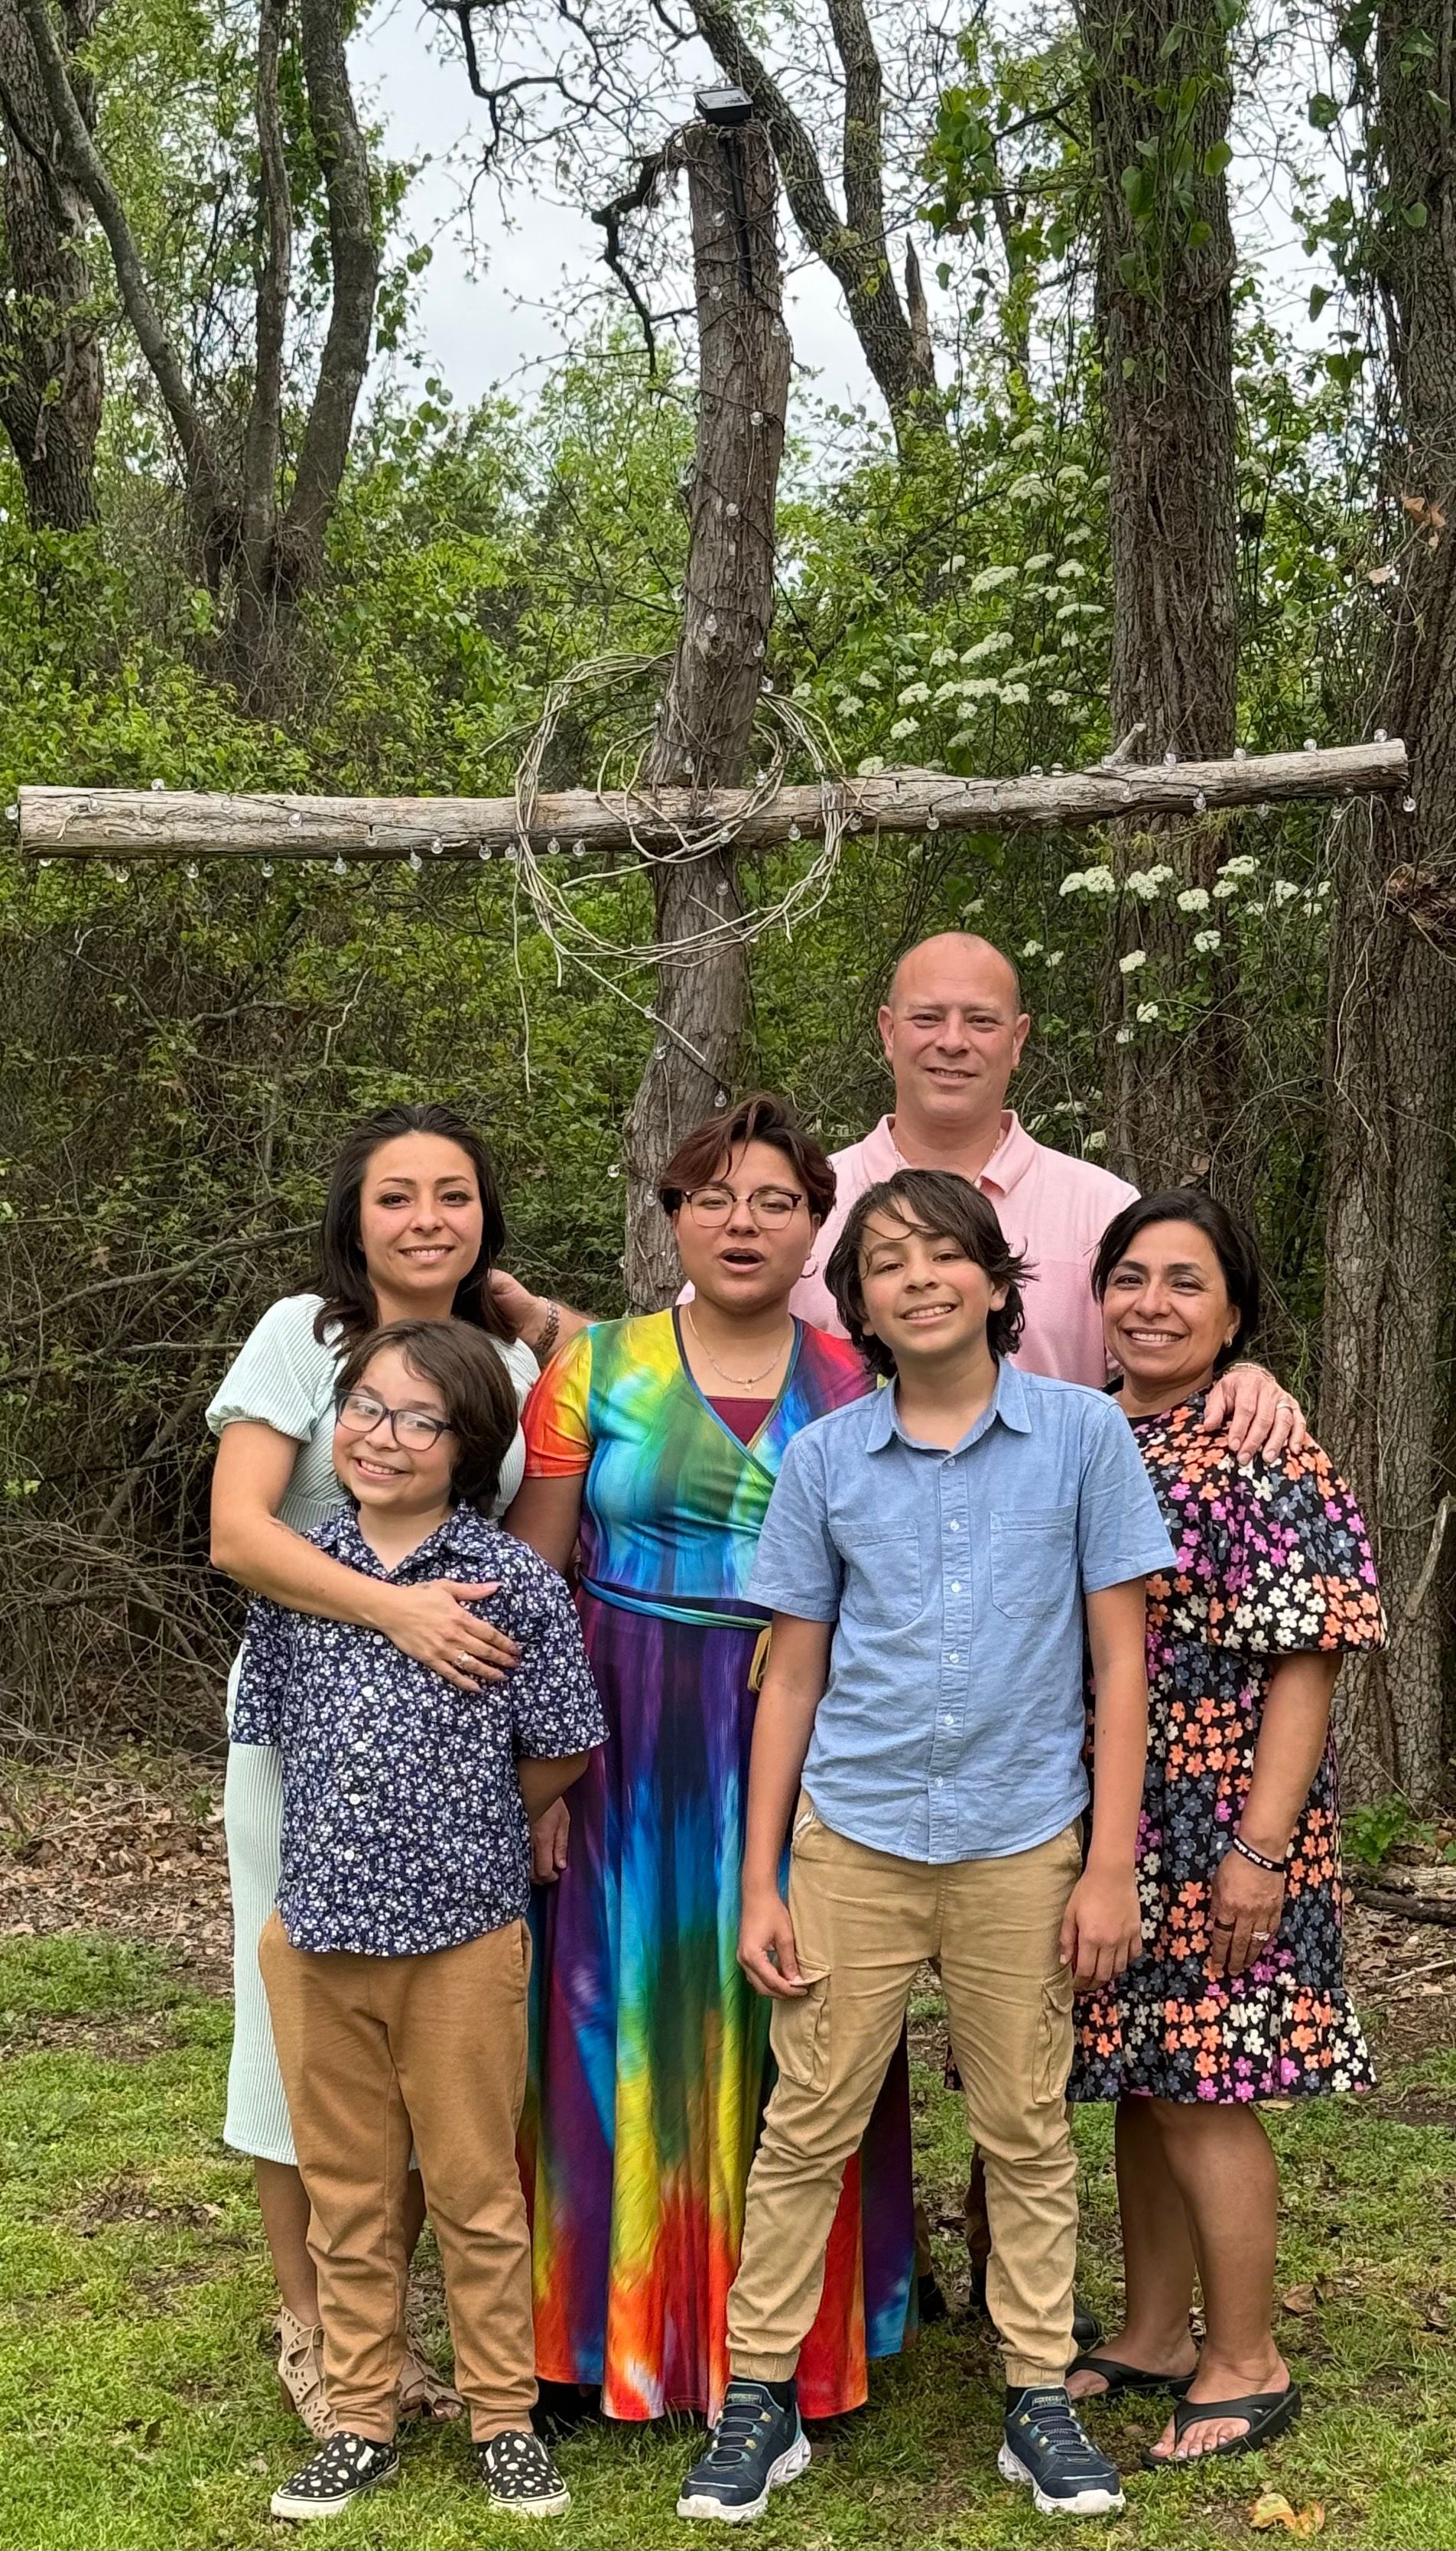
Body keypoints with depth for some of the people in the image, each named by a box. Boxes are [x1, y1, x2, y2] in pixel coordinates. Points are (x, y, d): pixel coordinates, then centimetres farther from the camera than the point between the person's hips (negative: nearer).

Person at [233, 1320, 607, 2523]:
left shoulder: (515, 1580, -8)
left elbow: (563, 1750, -3)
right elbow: (272, 1730, 10)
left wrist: (451, 1832, 0)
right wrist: (351, 1836, 3)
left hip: (462, 1932, -3)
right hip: (318, 1927, 3)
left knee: (476, 2189, 10)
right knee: (347, 2193, 14)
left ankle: (506, 2419, 24)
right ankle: (362, 2420, 28)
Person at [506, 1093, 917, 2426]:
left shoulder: (861, 1390, 6)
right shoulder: (598, 1368, 2)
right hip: (630, 1757, -1)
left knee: (782, 2042, 5)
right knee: (633, 2033, 4)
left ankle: (791, 2341, 18)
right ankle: (629, 2326, 18)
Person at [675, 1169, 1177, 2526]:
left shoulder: (1082, 1432, -3)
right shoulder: (822, 1458, 1)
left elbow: (1120, 1654, -1)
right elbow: (793, 1676, 6)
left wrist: (1111, 1865, -5)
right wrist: (759, 1882, 4)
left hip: (1022, 1848, -1)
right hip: (854, 1841, 1)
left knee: (1027, 2133, 11)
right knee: (807, 2126, 5)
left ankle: (1040, 2397, 24)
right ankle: (759, 2395, 17)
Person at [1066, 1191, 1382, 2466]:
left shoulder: (1265, 1454, -12)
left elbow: (1306, 1661, -14)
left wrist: (1261, 1847, -19)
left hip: (1216, 1829, -6)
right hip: (1108, 1825, 6)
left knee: (1205, 2093, 0)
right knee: (1142, 2084, 15)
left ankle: (1245, 2364, 15)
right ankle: (1152, 2336, 28)